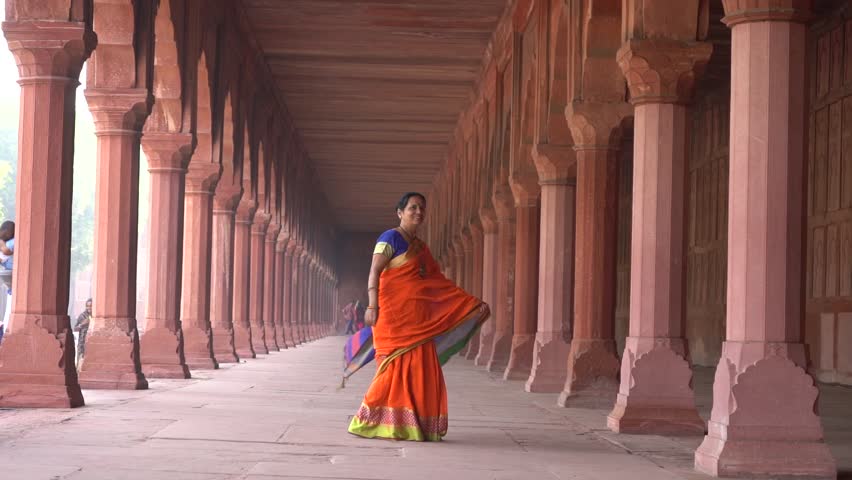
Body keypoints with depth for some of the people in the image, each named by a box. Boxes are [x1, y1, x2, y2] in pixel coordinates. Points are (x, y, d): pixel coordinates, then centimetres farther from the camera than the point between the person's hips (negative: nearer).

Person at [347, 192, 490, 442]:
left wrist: (471, 303, 20)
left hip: (418, 318, 8)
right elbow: (374, 272, -11)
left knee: (421, 369, 3)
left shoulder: (420, 247, 20)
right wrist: (372, 306, -23)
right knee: (399, 366, -11)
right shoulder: (390, 239, -3)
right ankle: (379, 421, -5)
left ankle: (413, 426, 6)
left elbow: (438, 281, 23)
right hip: (395, 314, -8)